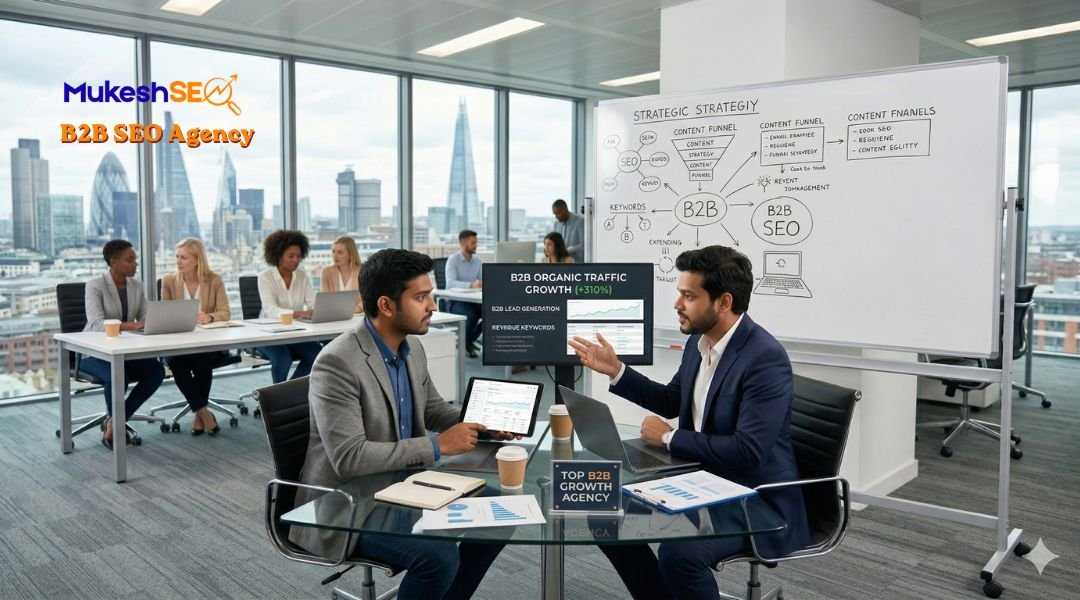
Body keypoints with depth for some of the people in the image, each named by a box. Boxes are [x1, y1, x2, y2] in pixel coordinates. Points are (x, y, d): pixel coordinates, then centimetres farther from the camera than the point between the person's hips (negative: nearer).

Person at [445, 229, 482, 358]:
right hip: (455, 301, -6)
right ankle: (465, 344, -5)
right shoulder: (453, 259, -11)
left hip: (473, 300, 6)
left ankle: (470, 340, 3)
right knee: (471, 315, -34)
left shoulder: (477, 260, 8)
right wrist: (471, 285, -38)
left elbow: (484, 280, 6)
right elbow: (450, 283, -24)